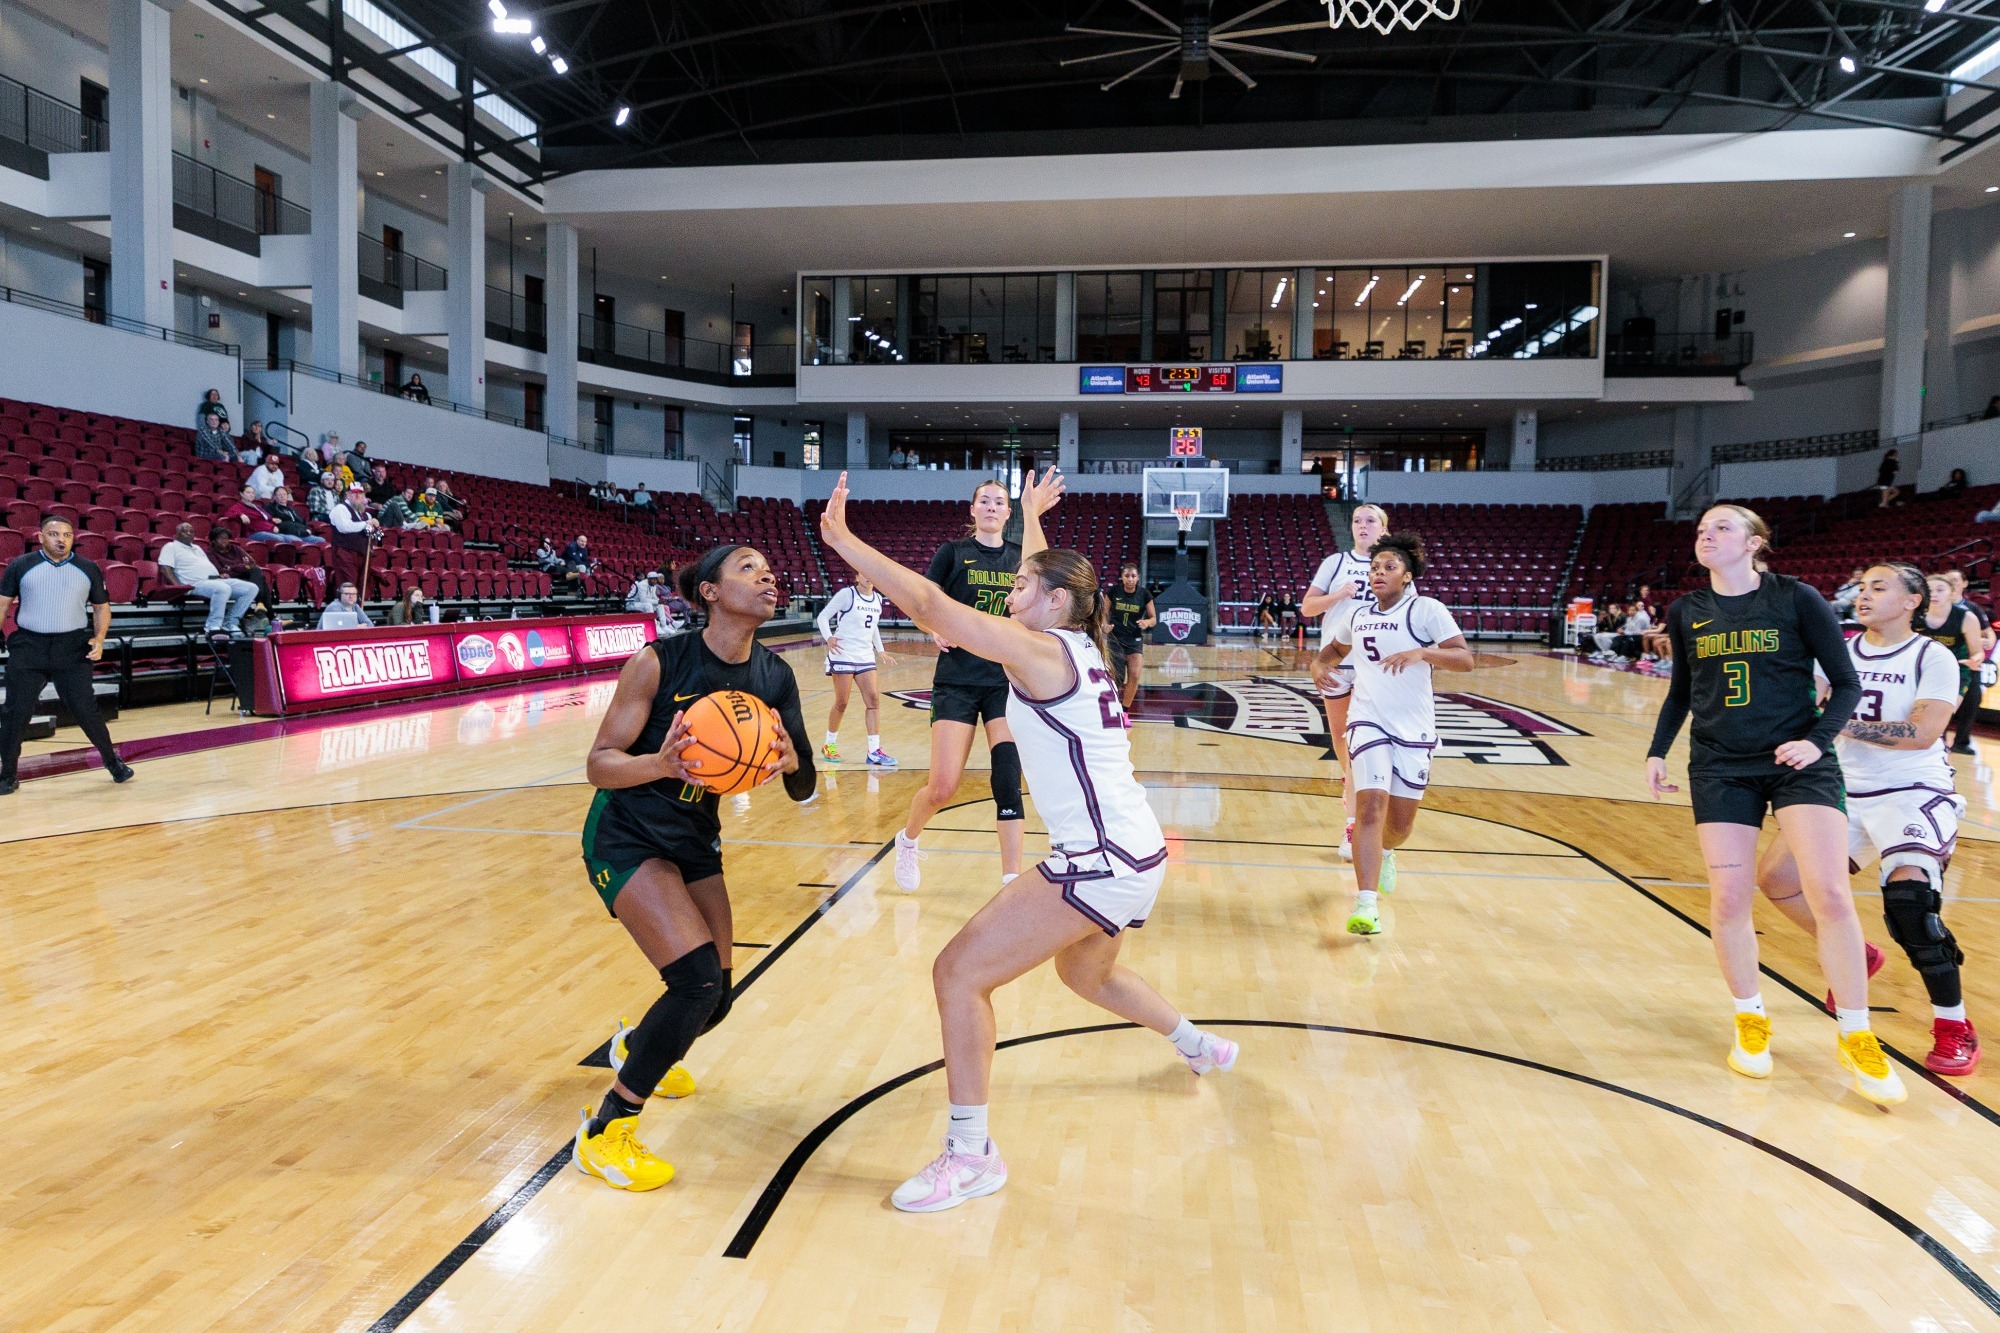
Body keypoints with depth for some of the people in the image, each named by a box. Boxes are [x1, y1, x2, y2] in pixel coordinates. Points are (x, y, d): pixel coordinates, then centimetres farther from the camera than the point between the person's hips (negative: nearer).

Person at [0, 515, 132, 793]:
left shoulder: (88, 569, 5)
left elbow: (102, 607, 12)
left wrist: (99, 639, -3)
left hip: (72, 648, 0)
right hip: (28, 646, 0)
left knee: (84, 709, -3)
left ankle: (112, 761, 16)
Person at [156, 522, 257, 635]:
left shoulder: (197, 548, 33)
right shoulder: (171, 547, 10)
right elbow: (166, 568, -3)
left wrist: (221, 574, 10)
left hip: (217, 580, 8)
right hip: (197, 584, -8)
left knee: (251, 588, -11)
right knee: (223, 588, -41)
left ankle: (230, 623, -12)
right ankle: (213, 627, -34)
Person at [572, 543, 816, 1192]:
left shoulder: (775, 676, -6)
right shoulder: (660, 662, -20)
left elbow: (802, 791, -3)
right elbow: (599, 764, -17)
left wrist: (792, 761, -26)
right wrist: (661, 763, -37)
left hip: (696, 839, 6)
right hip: (625, 838, -6)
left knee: (715, 999, 11)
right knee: (699, 976, -22)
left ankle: (635, 1044, 47)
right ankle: (604, 1132, -3)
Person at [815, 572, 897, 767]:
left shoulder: (877, 599, 11)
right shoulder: (846, 594, -7)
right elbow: (822, 616, -7)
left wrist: (881, 651, 20)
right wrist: (828, 637, -24)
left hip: (865, 657, 6)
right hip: (843, 655, -6)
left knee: (873, 700, -4)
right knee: (841, 703, 0)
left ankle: (874, 752, -3)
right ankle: (829, 745, 20)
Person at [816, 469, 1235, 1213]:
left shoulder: (1041, 650, -14)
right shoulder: (1079, 644, 9)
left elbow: (931, 605, -22)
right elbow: (1045, 574, 31)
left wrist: (842, 540, -19)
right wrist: (1031, 516, 44)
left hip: (1101, 862, -10)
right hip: (1132, 854, 10)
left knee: (960, 972, -8)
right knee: (1086, 972, 34)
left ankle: (970, 1154, 1)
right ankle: (1200, 1048, 56)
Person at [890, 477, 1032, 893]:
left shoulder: (1020, 557, 9)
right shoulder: (953, 552, 1)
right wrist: (935, 629, -18)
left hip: (1008, 679, 2)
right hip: (957, 680, -2)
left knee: (1009, 777, -9)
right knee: (943, 788, -5)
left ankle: (1012, 881, -1)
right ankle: (908, 839, 28)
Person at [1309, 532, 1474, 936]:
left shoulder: (1427, 610, -4)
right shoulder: (1356, 614, 8)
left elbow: (1465, 660, -13)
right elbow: (1334, 649, 27)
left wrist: (1422, 652, -30)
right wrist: (1319, 665, 4)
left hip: (1415, 729, -1)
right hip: (1368, 721, 1)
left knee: (1401, 823, 8)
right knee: (1371, 805, -19)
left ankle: (1385, 852, 45)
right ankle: (1366, 903, -22)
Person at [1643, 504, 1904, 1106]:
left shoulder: (1798, 599, -5)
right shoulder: (1686, 612, 5)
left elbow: (1846, 683, -2)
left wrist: (1817, 740, -17)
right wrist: (1658, 751, 8)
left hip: (1798, 762, -3)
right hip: (1720, 768, 3)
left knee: (1830, 893, -12)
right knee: (1728, 899, -1)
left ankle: (1856, 1037, 4)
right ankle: (1751, 1018, 20)